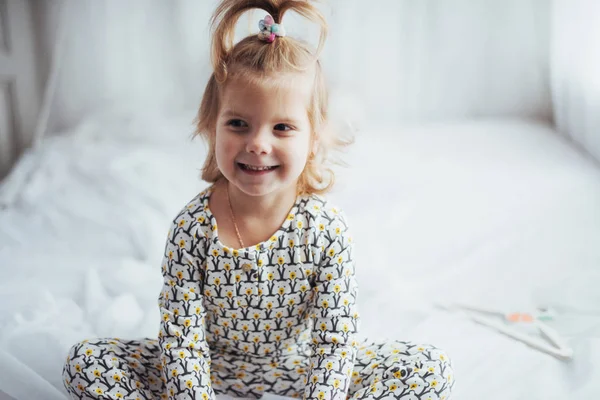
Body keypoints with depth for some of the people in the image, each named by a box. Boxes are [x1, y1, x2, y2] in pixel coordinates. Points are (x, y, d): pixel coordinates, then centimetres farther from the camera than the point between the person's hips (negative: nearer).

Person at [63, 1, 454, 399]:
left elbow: (336, 342, -18)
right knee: (85, 364, -15)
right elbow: (180, 338, -18)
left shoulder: (329, 230, -21)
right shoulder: (192, 228, -21)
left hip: (301, 368, 0)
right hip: (214, 367, 0)